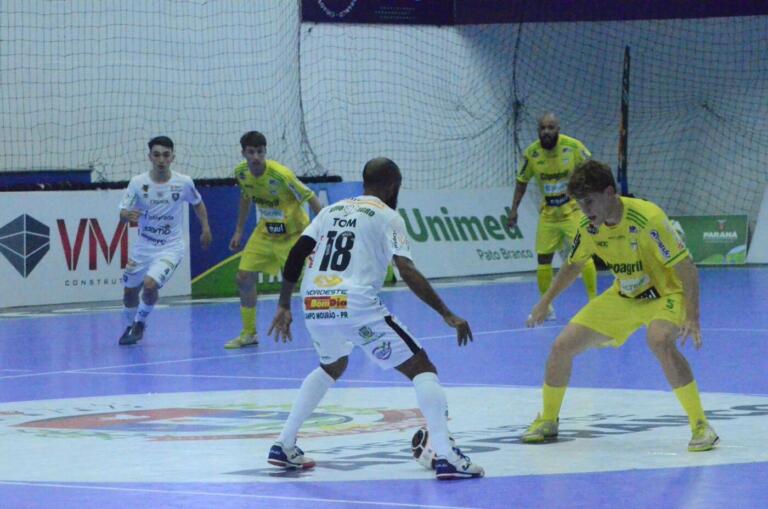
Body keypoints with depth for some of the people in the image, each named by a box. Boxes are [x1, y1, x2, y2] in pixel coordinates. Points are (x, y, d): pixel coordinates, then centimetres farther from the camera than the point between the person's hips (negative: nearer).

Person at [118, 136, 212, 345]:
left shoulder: (184, 183, -10)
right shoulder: (138, 183, -10)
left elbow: (197, 203, 11)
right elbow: (122, 214, -12)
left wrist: (205, 228, 6)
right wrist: (128, 215, -34)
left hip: (170, 248, -2)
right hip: (143, 247, 3)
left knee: (150, 284, -23)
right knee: (130, 291, 11)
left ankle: (140, 323, 5)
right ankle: (130, 326, 41)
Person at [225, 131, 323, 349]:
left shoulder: (281, 175, -28)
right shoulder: (241, 173, -8)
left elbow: (311, 199, -22)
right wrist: (238, 231, 14)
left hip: (294, 234, -6)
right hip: (265, 232, 6)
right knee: (244, 277, 3)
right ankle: (248, 333, 19)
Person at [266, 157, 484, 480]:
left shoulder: (332, 211, 23)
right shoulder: (387, 217, 7)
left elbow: (295, 255, 15)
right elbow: (407, 272, -6)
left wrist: (284, 306, 22)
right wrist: (447, 315, -6)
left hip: (314, 305, 6)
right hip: (356, 305, -6)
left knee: (332, 367, 35)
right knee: (421, 368, 3)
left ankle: (284, 446, 29)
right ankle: (446, 457, -12)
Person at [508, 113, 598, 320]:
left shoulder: (573, 147, -14)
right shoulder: (531, 153, -7)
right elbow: (522, 181, 6)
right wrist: (514, 209, 2)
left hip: (573, 210, -3)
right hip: (548, 214, 3)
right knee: (543, 258, 4)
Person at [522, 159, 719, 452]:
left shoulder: (646, 218, -29)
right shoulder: (589, 228, -9)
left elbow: (687, 269, -26)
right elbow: (573, 266, 14)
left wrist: (692, 318, -33)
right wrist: (545, 303, 14)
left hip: (665, 294, -6)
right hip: (623, 297, 7)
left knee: (660, 342, -39)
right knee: (561, 347, -1)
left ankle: (701, 426, -29)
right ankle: (547, 422, 24)